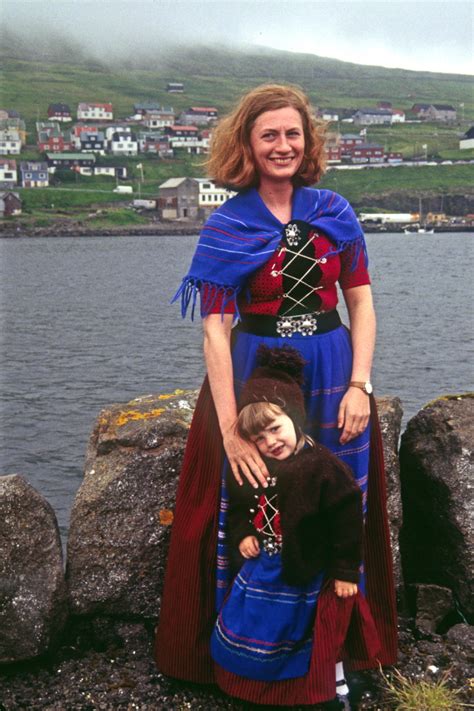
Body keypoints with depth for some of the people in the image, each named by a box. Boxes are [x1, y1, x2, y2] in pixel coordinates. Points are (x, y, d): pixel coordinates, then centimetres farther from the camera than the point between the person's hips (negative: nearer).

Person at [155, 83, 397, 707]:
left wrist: (359, 386, -8)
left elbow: (361, 303, 5)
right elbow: (215, 331, -11)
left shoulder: (335, 212, 3)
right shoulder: (226, 227, -5)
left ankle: (332, 646, 34)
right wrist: (230, 431, -18)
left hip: (333, 377, 2)